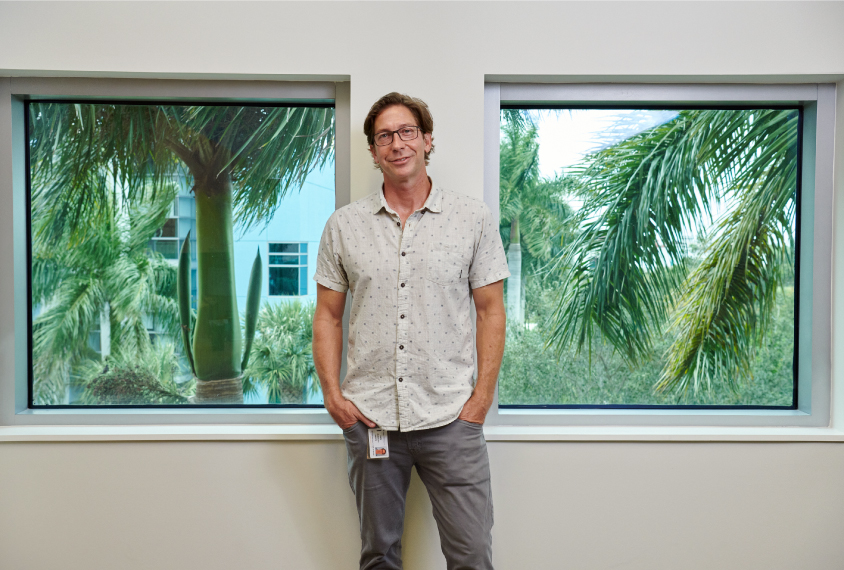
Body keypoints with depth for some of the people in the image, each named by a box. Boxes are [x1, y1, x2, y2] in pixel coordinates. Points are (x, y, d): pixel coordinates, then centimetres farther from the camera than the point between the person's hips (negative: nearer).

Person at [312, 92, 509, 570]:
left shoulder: (474, 218, 2)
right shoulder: (344, 225, 6)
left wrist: (483, 395, -3)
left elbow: (491, 309, 3)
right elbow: (328, 316, 9)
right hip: (368, 418, 2)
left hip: (451, 419, -1)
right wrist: (332, 394, -1)